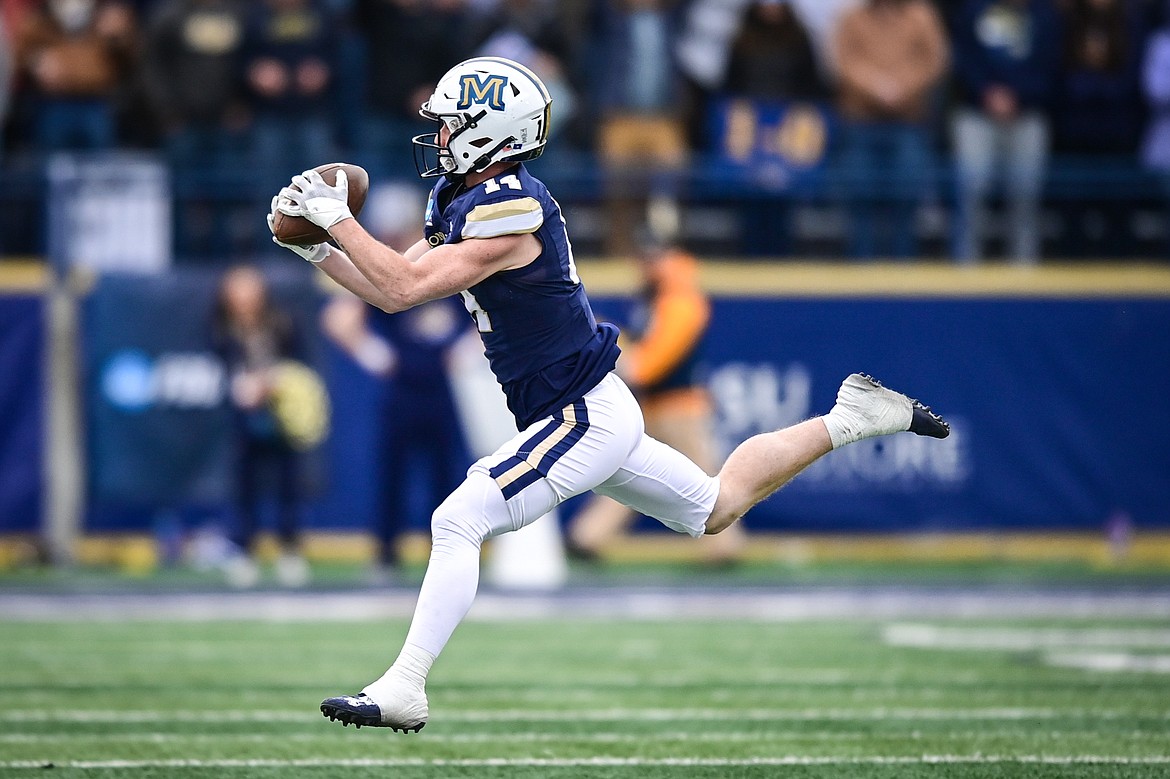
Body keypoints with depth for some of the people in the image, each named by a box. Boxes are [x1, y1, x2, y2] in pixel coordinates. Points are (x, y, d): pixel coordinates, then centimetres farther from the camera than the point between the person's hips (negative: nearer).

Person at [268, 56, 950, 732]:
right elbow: (390, 292, 10)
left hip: (584, 417, -10)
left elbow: (407, 287, -28)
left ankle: (403, 690, -20)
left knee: (459, 520, -18)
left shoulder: (511, 209, -23)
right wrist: (314, 246, 1)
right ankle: (850, 420, 32)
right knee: (718, 507, 25)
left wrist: (336, 217, -22)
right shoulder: (460, 203, 6)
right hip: (586, 413, 10)